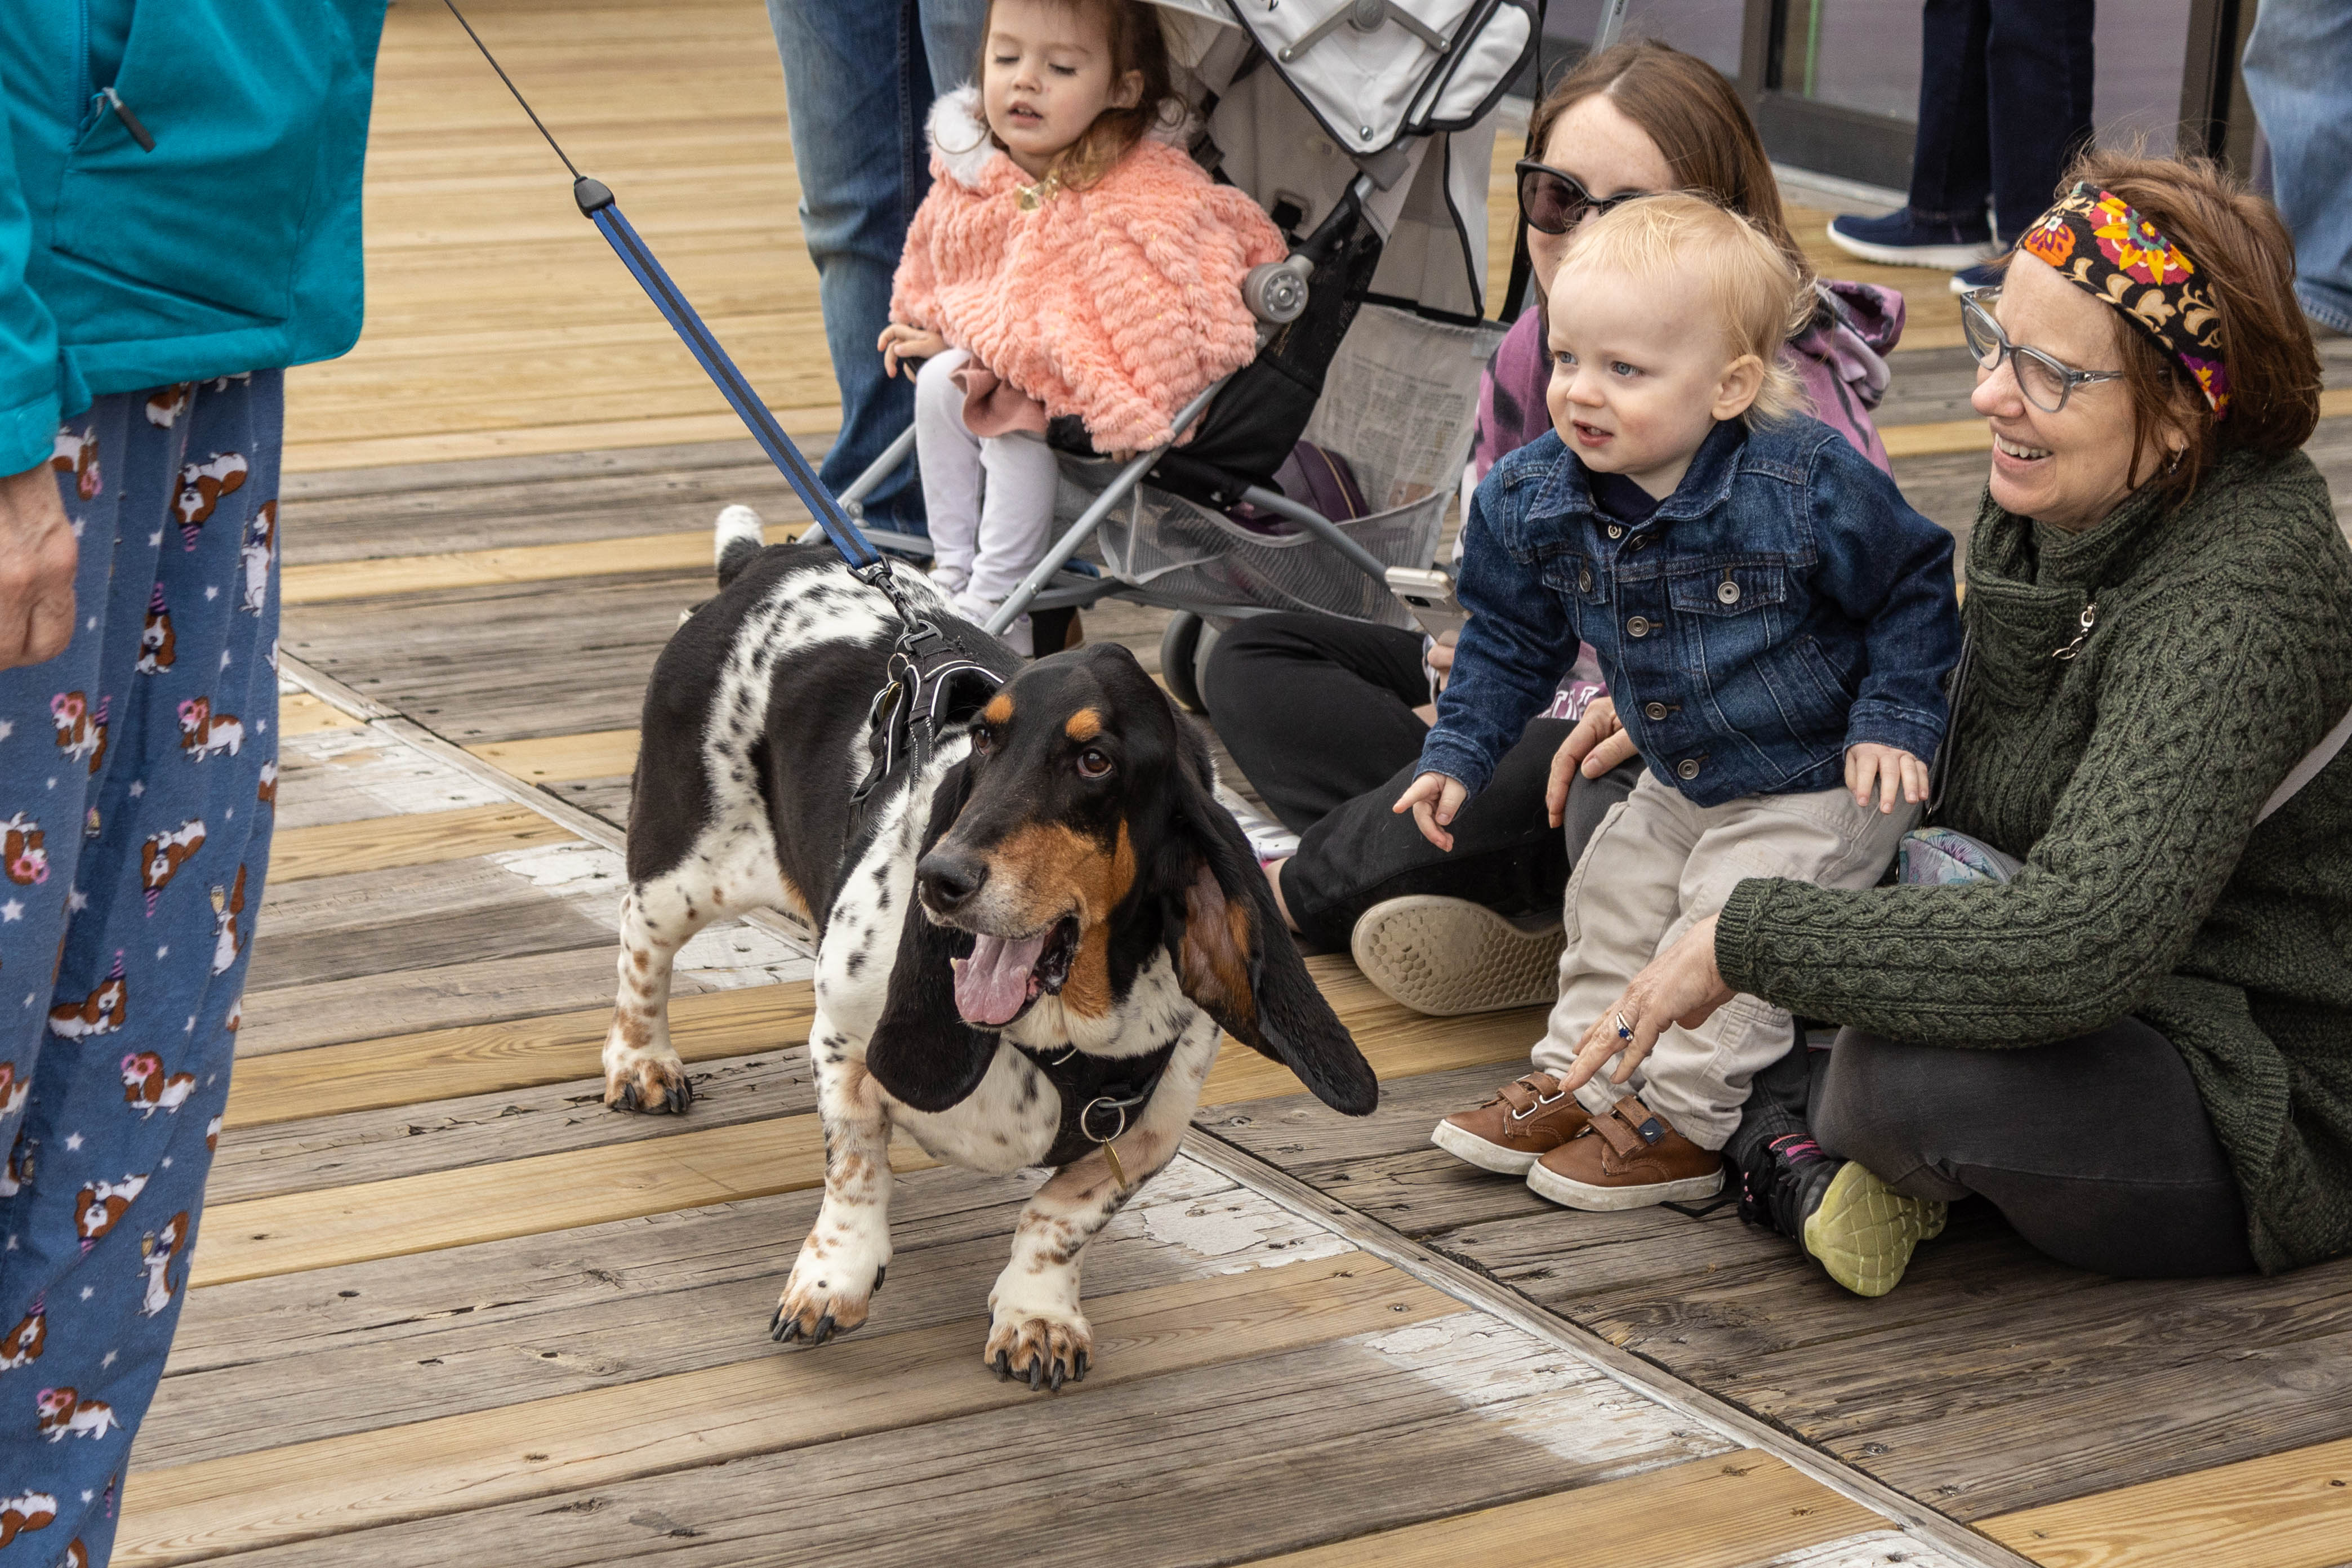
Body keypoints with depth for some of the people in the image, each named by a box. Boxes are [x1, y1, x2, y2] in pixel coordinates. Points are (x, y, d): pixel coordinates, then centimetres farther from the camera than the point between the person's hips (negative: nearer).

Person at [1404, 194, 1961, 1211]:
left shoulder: (1809, 486, -28)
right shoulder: (1533, 500, -12)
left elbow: (1913, 590, -12)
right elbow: (1509, 637, 6)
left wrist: (1895, 719, -15)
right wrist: (1458, 752, 2)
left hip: (1820, 784, -6)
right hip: (1680, 785, 7)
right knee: (1611, 901, 12)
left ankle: (1680, 1118, 0)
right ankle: (1578, 1083, 28)